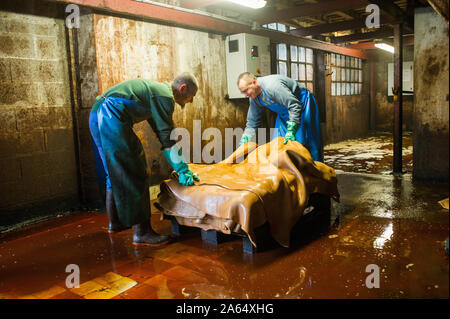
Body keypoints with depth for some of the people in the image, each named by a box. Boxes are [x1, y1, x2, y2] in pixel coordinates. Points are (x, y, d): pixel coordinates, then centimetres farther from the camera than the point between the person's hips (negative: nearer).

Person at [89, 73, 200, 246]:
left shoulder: (157, 89, 24)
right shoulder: (165, 95, -6)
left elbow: (161, 132, 28)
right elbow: (167, 137, -11)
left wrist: (181, 165, 29)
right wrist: (183, 170, -7)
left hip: (97, 115, 11)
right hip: (112, 118, -11)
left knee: (114, 172, 19)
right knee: (133, 175, -5)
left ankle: (115, 222, 33)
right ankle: (141, 232, 1)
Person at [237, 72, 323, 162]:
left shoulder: (272, 85, -34)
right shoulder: (254, 98, -6)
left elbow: (295, 105, -34)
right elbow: (252, 123, 1)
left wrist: (291, 131, -37)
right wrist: (242, 144, -10)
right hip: (284, 112, 8)